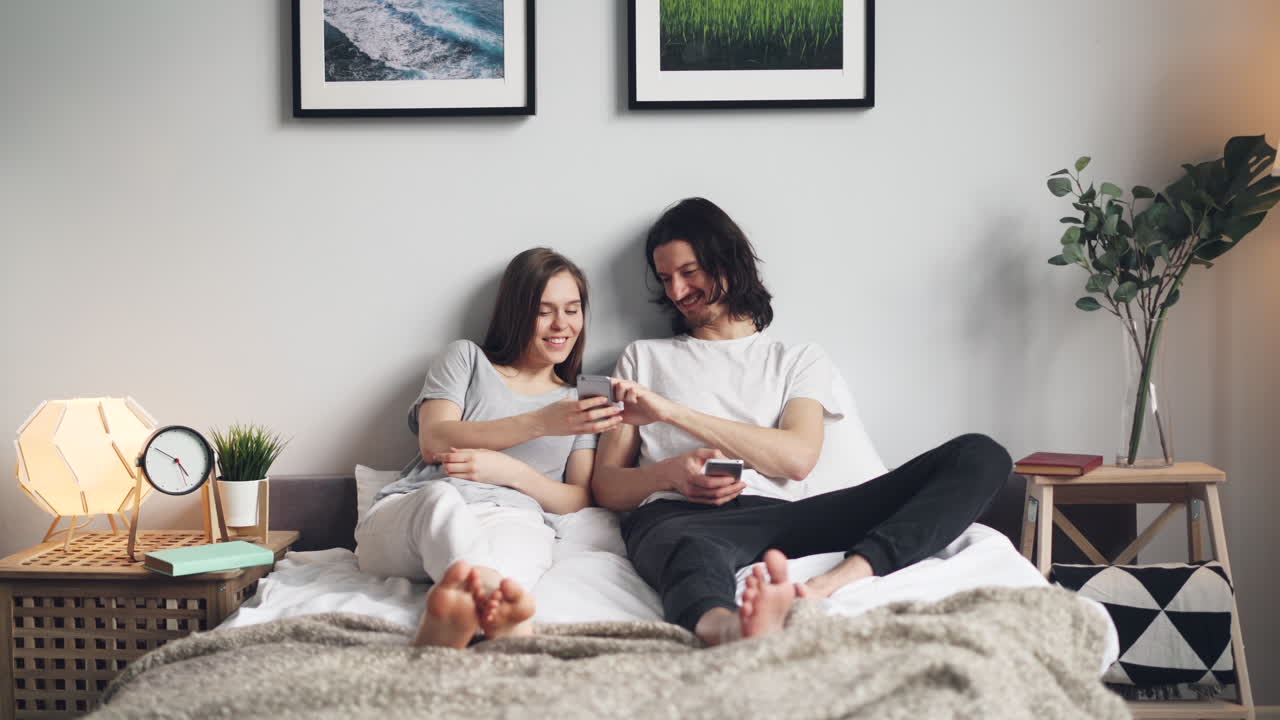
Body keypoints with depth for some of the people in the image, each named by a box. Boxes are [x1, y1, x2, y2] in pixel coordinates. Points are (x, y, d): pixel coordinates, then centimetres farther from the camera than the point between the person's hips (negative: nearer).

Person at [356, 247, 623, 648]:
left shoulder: (578, 402, 26)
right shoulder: (467, 358, 21)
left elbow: (580, 500, 15)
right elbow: (433, 442, 2)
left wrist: (509, 470, -4)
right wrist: (540, 423, -6)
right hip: (410, 513, 0)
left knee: (527, 536, -38)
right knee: (441, 498, -39)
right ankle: (507, 624, -70)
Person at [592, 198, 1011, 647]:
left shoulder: (799, 358, 25)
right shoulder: (643, 358, 28)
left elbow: (798, 457, 3)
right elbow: (604, 485, 19)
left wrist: (672, 411, -1)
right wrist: (671, 473, -5)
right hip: (678, 517, -1)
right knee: (694, 559, -43)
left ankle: (830, 584, -44)